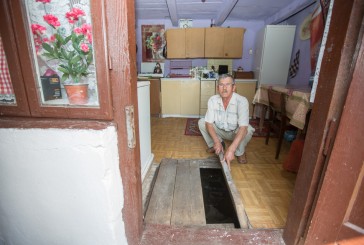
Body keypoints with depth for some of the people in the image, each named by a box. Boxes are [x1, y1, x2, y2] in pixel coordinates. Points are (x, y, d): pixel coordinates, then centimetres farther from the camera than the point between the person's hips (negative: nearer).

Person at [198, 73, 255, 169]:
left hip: (235, 132, -2)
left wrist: (231, 149, -51)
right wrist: (216, 141, -37)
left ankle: (240, 152, -1)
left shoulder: (242, 101, -31)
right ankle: (214, 145, 8)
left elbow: (243, 127, -41)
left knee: (248, 129, -34)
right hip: (220, 130, 3)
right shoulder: (212, 100, -20)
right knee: (201, 122, -17)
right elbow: (209, 123, -21)